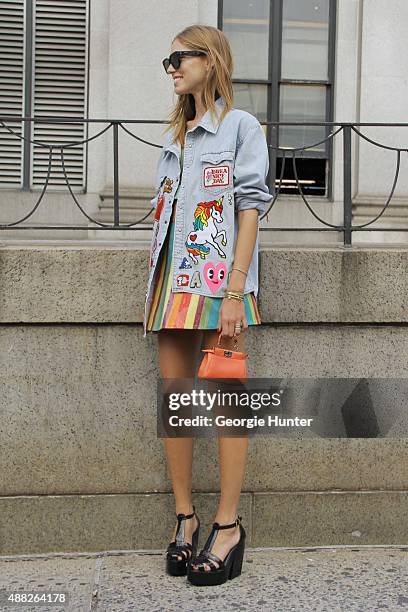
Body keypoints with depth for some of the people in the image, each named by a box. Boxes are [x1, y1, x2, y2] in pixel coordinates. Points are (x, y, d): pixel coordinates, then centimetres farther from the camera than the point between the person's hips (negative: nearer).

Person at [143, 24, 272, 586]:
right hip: (172, 283, 7)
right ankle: (185, 518, 14)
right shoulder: (175, 138, 22)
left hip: (218, 281, -7)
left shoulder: (241, 126, 2)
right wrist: (155, 284, 12)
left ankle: (228, 527, 2)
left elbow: (249, 209, -6)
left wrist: (235, 292, -15)